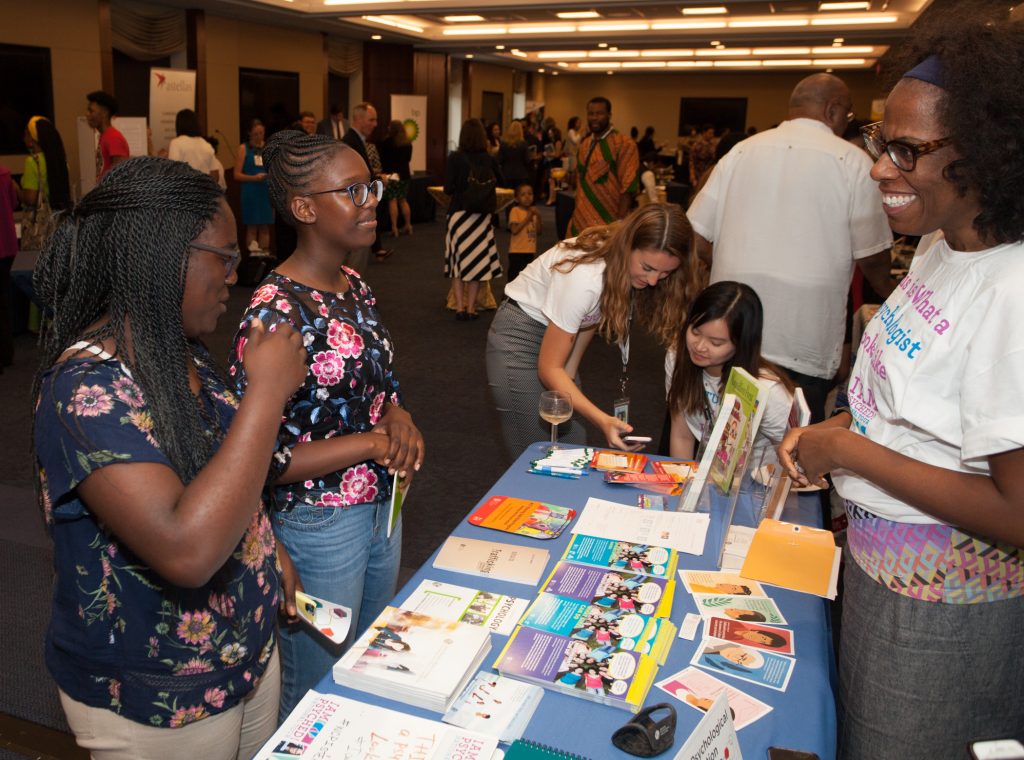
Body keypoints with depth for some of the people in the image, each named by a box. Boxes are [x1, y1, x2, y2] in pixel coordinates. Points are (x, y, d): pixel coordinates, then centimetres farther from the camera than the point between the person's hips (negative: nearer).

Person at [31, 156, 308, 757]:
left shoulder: (183, 353, -1)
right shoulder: (87, 387, -28)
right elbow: (187, 550, -39)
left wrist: (271, 552, 7)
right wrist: (268, 392, -32)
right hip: (155, 707, -7)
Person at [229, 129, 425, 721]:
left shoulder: (356, 287, 2)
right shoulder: (276, 313, -23)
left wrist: (398, 418, -8)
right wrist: (373, 443, -21)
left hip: (381, 505, 8)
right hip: (318, 526, -8)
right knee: (318, 697, 15)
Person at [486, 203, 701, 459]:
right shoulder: (584, 277, -33)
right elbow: (548, 368, -25)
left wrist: (568, 378, -5)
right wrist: (602, 420, -34)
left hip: (555, 332, 7)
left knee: (574, 445, 4)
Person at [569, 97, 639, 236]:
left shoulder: (624, 144, -11)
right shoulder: (584, 143, 12)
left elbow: (628, 187, -14)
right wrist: (577, 215, 15)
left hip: (606, 224, -7)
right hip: (581, 221, 7)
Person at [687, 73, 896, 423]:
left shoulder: (742, 151, 6)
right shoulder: (852, 162, -4)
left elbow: (700, 241, 6)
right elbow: (872, 259, -1)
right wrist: (889, 292, 21)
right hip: (805, 345, -3)